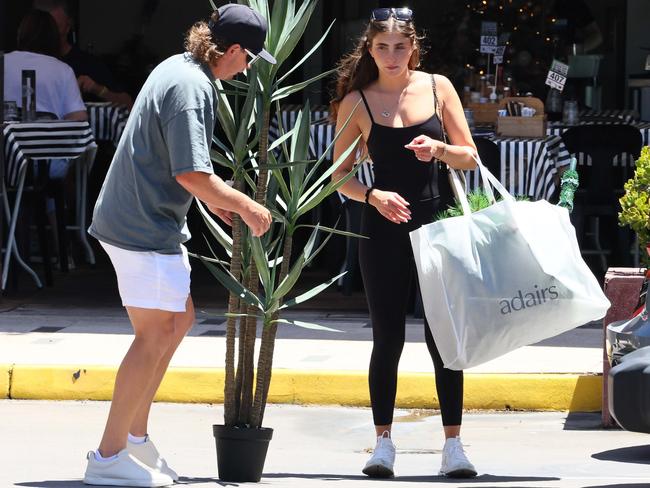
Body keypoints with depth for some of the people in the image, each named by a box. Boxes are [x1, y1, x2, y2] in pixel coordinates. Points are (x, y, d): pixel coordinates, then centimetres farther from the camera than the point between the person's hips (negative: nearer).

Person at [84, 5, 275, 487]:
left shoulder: (177, 68, 11)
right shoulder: (192, 87, -20)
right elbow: (192, 174, -24)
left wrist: (212, 197, 26)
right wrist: (245, 206, -12)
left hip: (133, 216, 11)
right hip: (146, 226, -11)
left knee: (180, 318, 18)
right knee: (155, 334, -7)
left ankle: (135, 433, 21)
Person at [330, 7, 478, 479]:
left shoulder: (438, 87, 2)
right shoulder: (356, 103, -1)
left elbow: (470, 157, 5)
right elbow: (341, 175, 2)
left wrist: (440, 149, -16)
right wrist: (373, 196, -17)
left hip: (439, 223, 0)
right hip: (385, 228, 0)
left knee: (442, 336, -1)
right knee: (388, 338, 0)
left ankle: (453, 443, 3)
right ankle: (383, 441, 10)